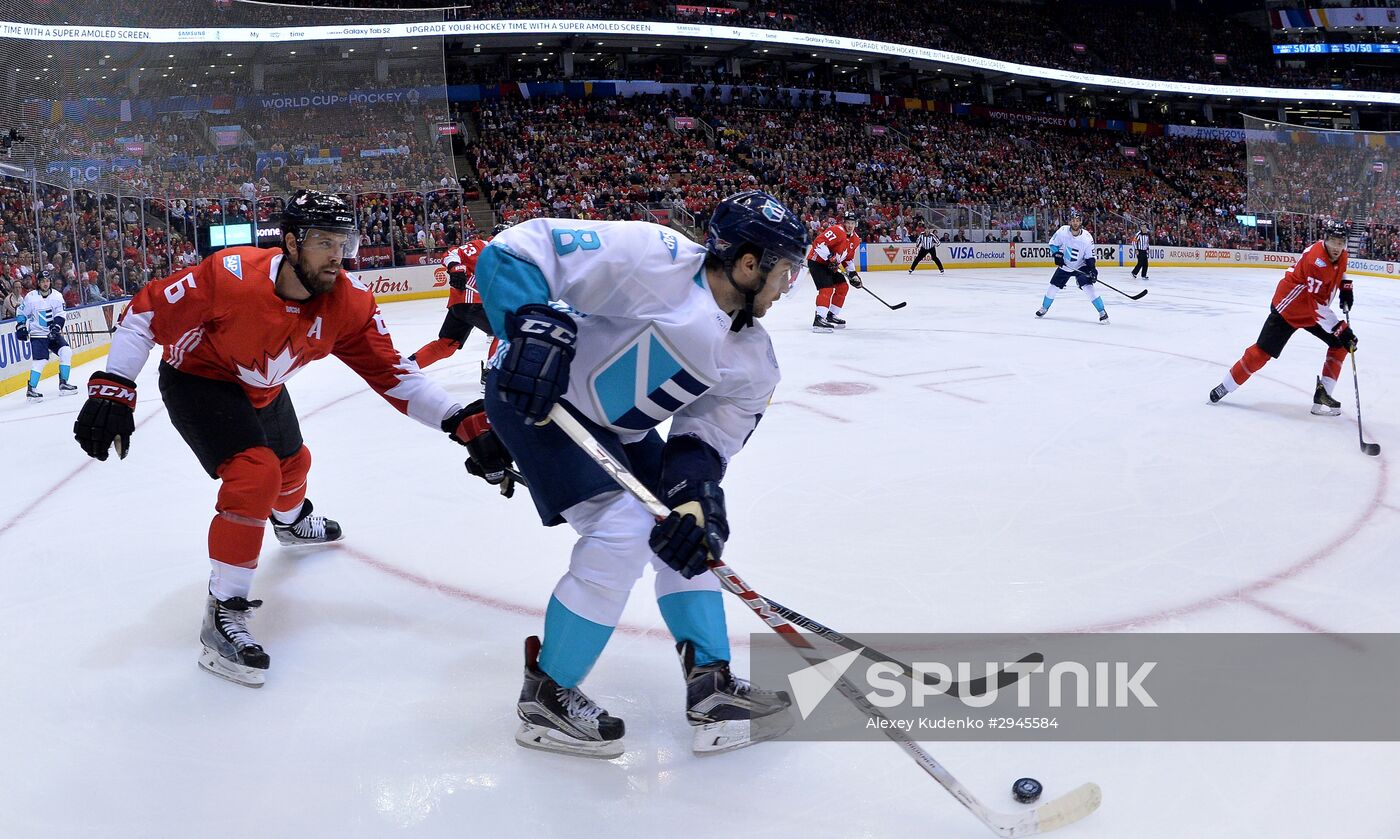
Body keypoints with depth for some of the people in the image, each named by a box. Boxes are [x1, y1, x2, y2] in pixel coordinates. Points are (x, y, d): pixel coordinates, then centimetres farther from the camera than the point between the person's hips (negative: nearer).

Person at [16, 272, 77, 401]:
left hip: (52, 333, 4)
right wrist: (21, 327, -5)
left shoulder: (57, 296, 0)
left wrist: (56, 327, -19)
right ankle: (31, 390, -5)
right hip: (37, 334, -4)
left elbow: (61, 314, -4)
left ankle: (63, 384, -2)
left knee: (66, 352, -11)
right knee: (40, 361, -14)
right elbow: (21, 312, 3)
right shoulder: (31, 297, -8)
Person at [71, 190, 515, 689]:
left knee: (292, 462, 27)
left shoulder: (348, 302, -23)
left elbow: (390, 372, -23)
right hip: (197, 380, -6)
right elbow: (148, 313, -27)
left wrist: (462, 422, -34)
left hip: (261, 388, 6)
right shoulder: (231, 275, -36)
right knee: (256, 473, -26)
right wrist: (112, 388, -32)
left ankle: (292, 522, 66)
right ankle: (222, 616, -15)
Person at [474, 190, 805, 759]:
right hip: (537, 399, -9)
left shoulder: (752, 360, -3)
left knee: (692, 534, 5)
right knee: (623, 530, -19)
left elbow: (706, 437, -6)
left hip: (620, 427, 9)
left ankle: (712, 685, 15)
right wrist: (534, 325, -41)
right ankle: (546, 697, -2)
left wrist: (696, 498, -26)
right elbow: (515, 251, -26)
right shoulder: (656, 260, -26)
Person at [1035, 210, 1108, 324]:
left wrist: (1093, 269, -23)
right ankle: (1044, 308, 31)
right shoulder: (1063, 231, -19)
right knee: (1053, 287, 5)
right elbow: (1053, 243, -1)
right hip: (1064, 265, 3)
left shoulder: (1087, 237, -21)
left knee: (1088, 286, -20)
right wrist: (1057, 254, -17)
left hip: (1080, 266, -2)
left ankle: (1102, 312, -13)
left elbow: (1089, 257, -11)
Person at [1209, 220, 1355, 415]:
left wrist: (1345, 286, 7)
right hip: (1288, 308, -8)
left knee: (1340, 345, 0)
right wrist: (1341, 330, -34)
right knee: (1262, 352, -6)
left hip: (1315, 310, 8)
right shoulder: (1317, 259, -31)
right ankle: (1225, 386, 8)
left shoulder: (1341, 254, -5)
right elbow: (1318, 304, -33)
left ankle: (1323, 394, 3)